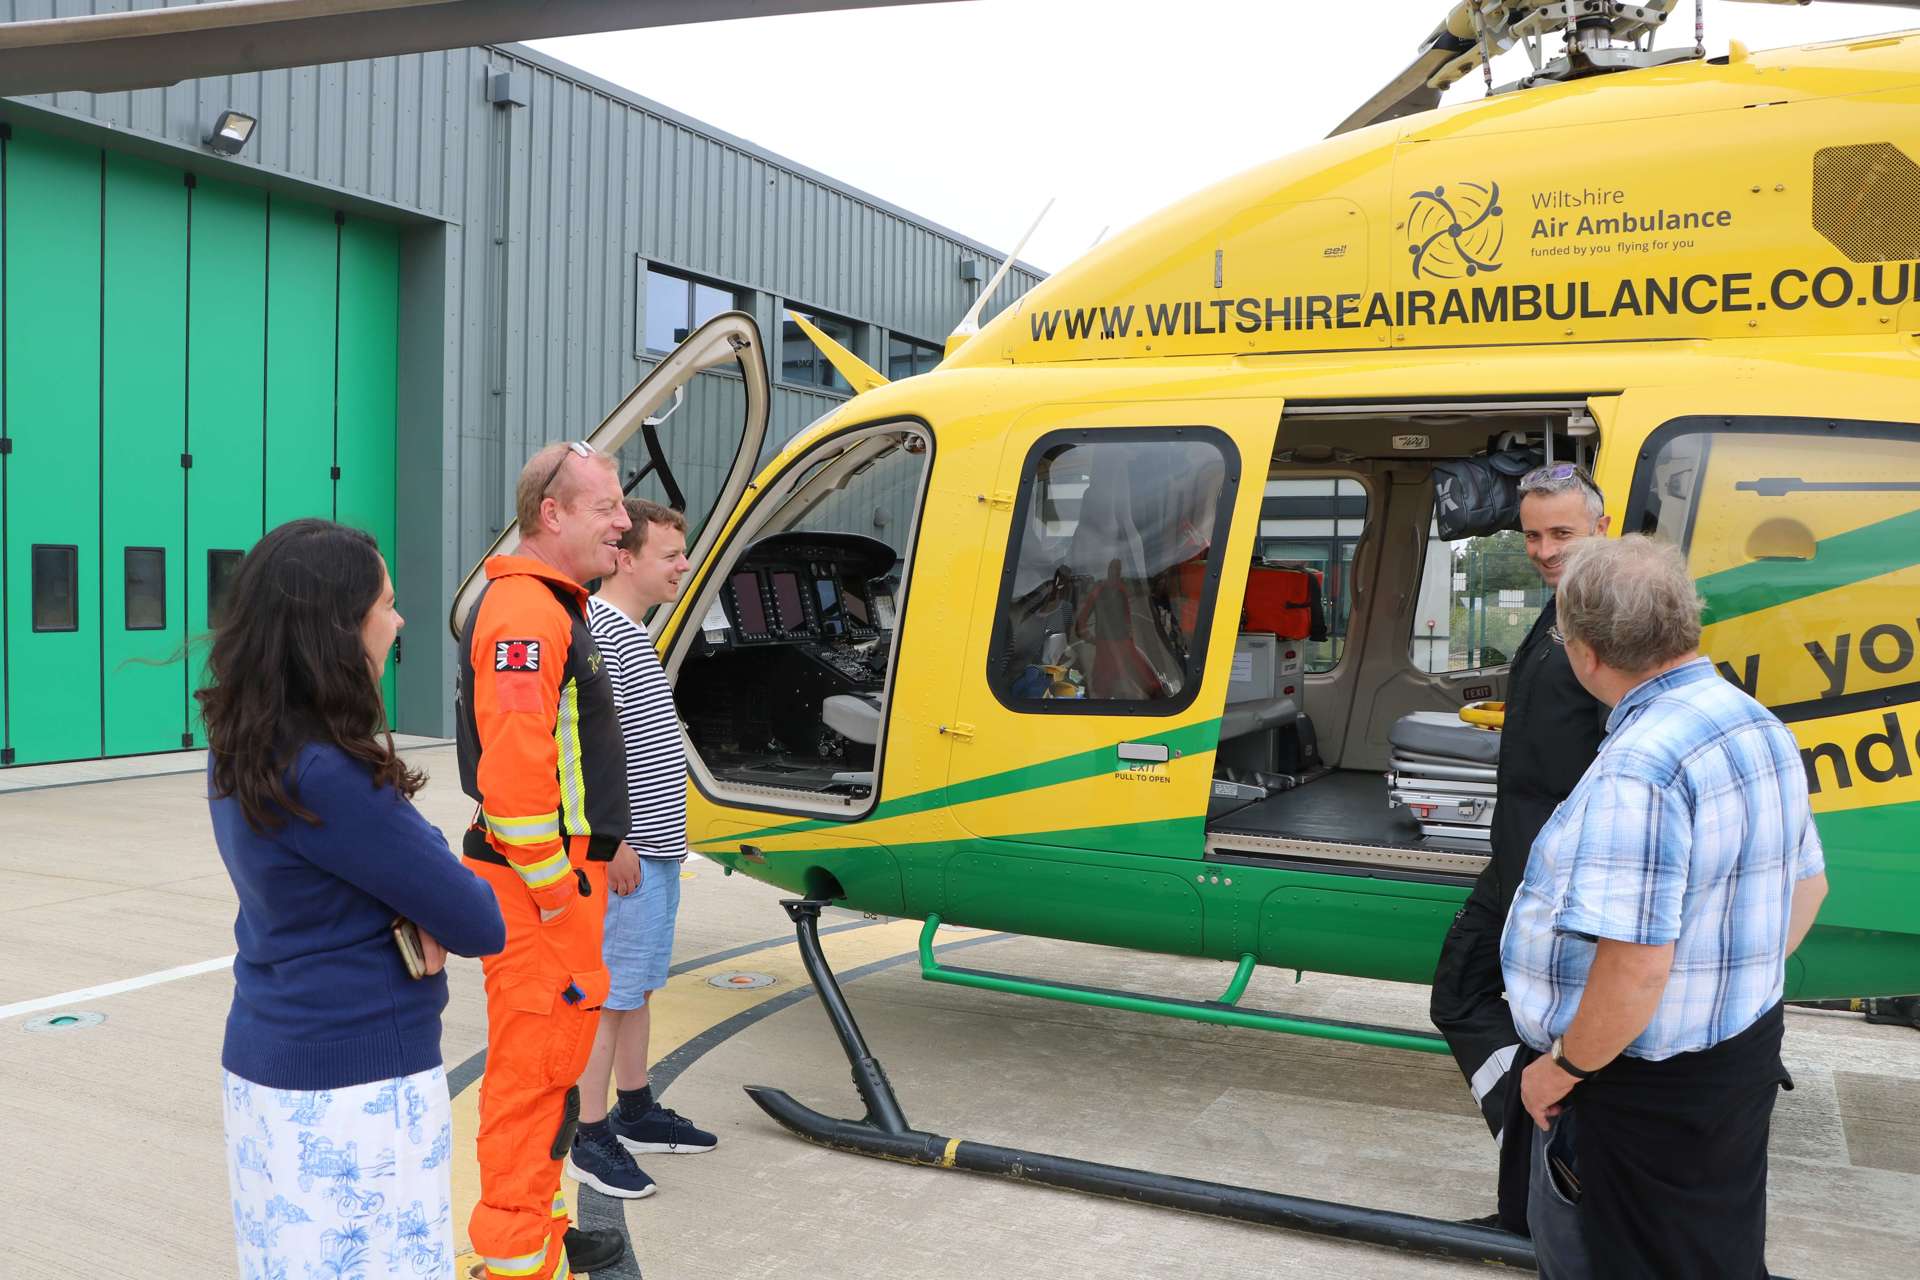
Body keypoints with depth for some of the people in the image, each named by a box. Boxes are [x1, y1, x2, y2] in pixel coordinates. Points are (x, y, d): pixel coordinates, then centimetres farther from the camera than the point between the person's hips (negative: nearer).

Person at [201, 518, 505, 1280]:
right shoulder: (325, 777, -25)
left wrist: (416, 911, -9)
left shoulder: (241, 750, 2)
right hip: (356, 1083, -9)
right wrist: (435, 912, 2)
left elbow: (387, 841, 11)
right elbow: (480, 926, -19)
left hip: (265, 1061, 9)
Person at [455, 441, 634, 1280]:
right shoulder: (526, 612, -18)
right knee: (536, 1067, -2)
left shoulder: (551, 606, 16)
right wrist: (553, 888, -19)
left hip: (561, 872, 11)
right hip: (539, 882, -11)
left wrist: (597, 854, 20)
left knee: (546, 1056, 20)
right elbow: (512, 765, -25)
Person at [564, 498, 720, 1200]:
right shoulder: (598, 631, -18)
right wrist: (615, 840, -22)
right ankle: (591, 1139, 7)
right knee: (608, 992, -3)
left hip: (655, 850, 10)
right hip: (624, 854, -10)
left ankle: (636, 1110, 31)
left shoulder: (634, 631, 15)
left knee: (640, 984, 18)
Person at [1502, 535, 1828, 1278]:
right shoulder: (1761, 728, 4)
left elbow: (1636, 966, -31)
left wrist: (1564, 1066, -16)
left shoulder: (1640, 768, -29)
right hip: (1743, 1050, 10)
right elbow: (1806, 886, 16)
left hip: (1648, 1086, -10)